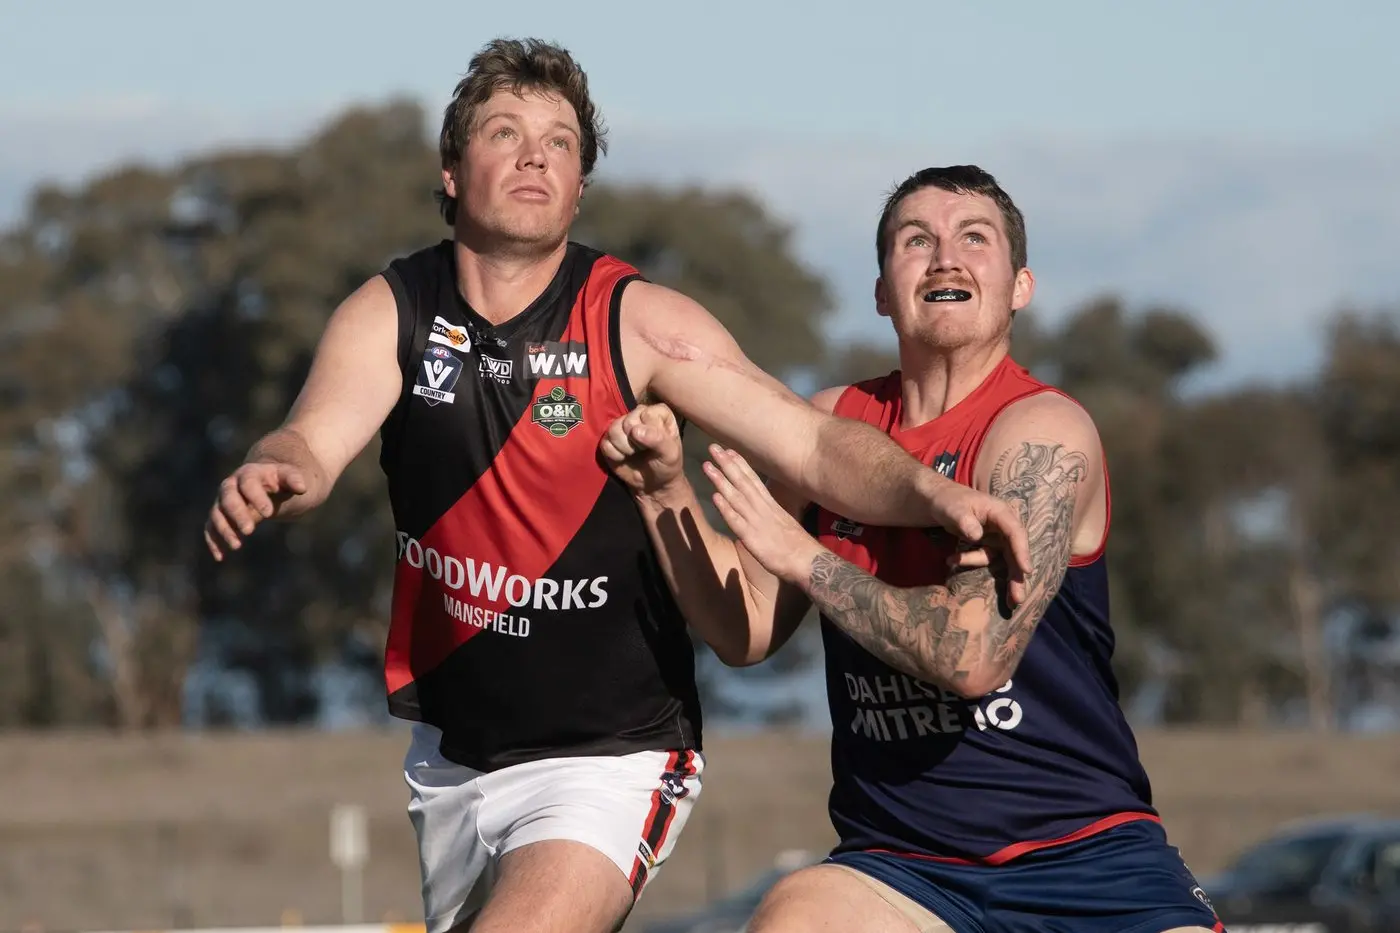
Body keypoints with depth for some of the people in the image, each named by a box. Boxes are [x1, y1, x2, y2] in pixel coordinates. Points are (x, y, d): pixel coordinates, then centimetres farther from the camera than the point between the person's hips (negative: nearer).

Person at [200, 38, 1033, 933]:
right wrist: (274, 474, -45)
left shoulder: (637, 322, -11)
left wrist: (932, 492, -37)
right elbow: (316, 440, -20)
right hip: (452, 754, 4)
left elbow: (814, 443, -17)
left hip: (613, 755, -4)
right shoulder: (393, 313, -3)